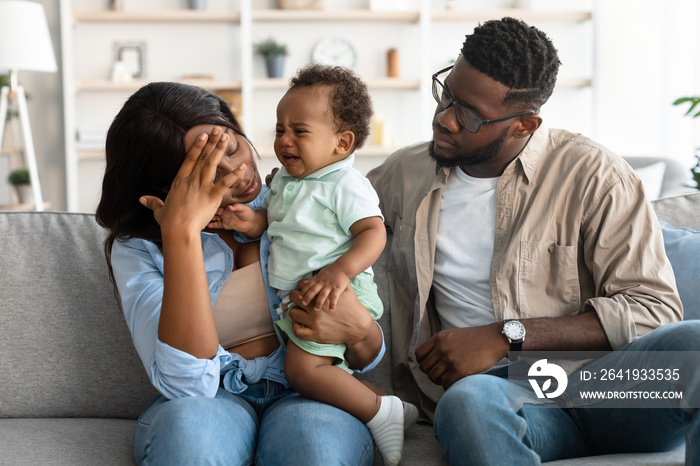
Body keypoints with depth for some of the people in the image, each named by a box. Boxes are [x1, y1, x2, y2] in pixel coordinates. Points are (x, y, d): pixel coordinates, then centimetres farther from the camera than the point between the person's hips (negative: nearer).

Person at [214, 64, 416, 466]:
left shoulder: (346, 185, -14)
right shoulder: (284, 180, 12)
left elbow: (373, 232, -23)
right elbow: (271, 215, 21)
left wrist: (340, 271, -38)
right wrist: (252, 221, -5)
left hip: (334, 292, -10)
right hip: (295, 293, 10)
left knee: (303, 368, -20)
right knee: (313, 366, 13)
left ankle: (383, 413, -8)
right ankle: (390, 407, 17)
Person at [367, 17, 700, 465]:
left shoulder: (592, 173, -1)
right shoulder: (404, 173, 12)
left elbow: (653, 307, -7)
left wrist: (505, 336, -14)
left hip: (599, 377, 0)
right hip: (501, 389, 1)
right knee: (468, 401, -38)